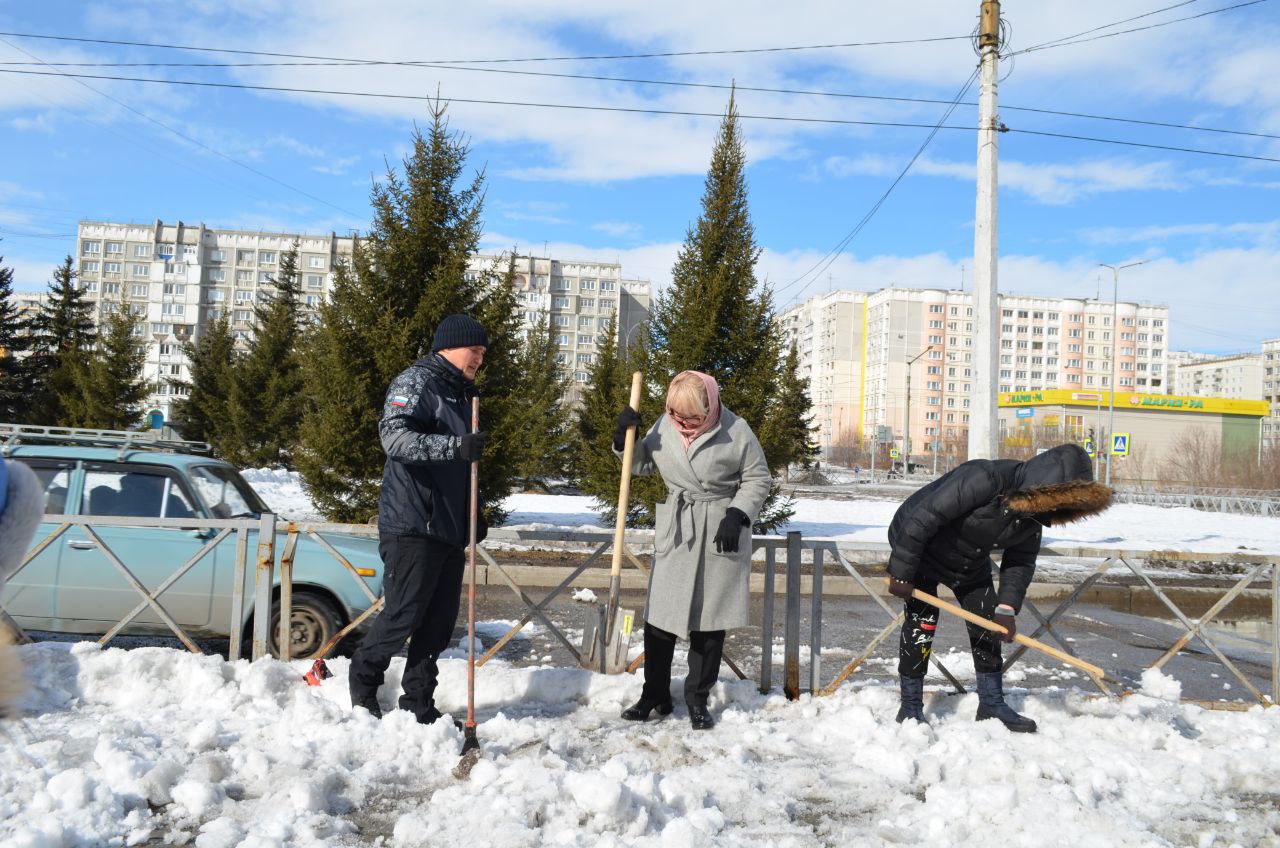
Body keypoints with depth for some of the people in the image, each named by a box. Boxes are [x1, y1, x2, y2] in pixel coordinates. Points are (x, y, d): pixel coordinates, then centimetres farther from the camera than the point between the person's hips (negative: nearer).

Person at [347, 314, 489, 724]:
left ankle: (418, 704, 18)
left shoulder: (459, 393, 21)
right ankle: (364, 676, 23)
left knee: (440, 621, 8)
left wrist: (472, 514, 24)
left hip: (449, 528, 9)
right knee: (403, 614, -1)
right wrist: (455, 446, -35)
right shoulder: (417, 382, -8)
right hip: (413, 525, -9)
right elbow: (394, 436, -25)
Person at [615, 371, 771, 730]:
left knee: (710, 618, 5)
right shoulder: (665, 425, -1)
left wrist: (738, 516, -15)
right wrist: (625, 439, -6)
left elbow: (758, 480, -3)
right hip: (674, 532, 3)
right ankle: (655, 695, 19)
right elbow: (641, 464, 13)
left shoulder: (736, 431, -12)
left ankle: (698, 699, 20)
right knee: (659, 612, 3)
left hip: (720, 534, -3)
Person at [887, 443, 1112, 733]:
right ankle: (910, 708, -1)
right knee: (922, 621, -13)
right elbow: (921, 519, -36)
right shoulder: (982, 479, -38)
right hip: (917, 545, -7)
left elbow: (1020, 562, -2)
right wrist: (901, 574, -30)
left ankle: (992, 704, 18)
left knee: (987, 621, 6)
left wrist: (1007, 608, -17)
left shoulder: (1033, 515, -12)